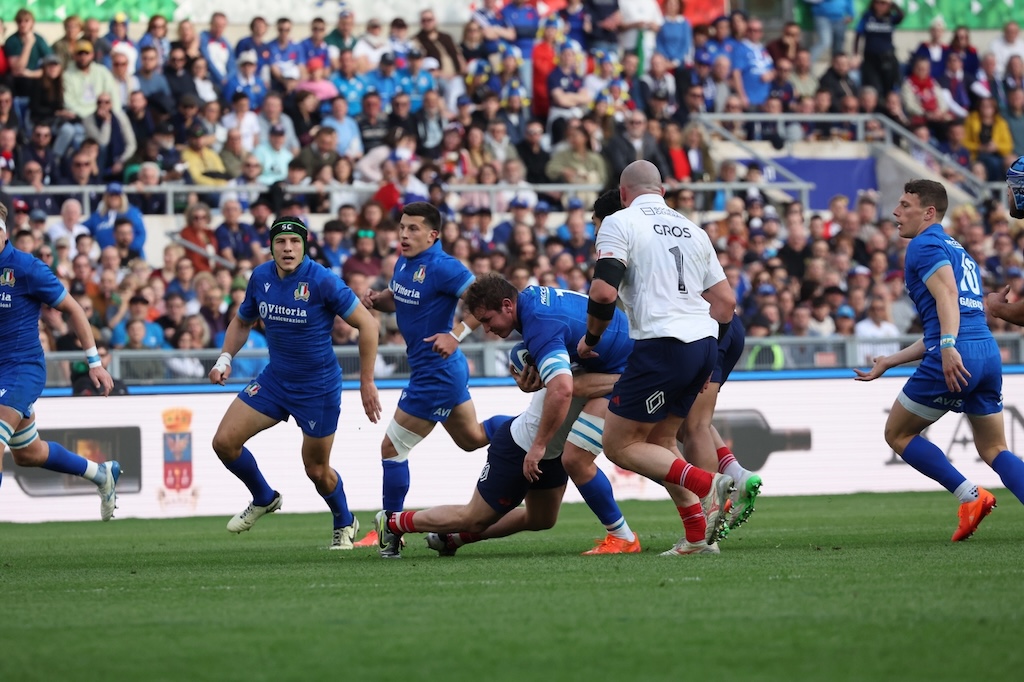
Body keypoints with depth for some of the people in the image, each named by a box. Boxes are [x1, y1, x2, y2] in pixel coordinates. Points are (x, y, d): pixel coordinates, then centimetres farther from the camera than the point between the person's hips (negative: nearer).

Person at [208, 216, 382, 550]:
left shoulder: (322, 281, -21)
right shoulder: (260, 277, -4)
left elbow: (367, 324, -17)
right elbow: (242, 321, 15)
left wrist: (366, 382, -17)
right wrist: (225, 358, -2)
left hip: (319, 388, -5)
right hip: (274, 380, 5)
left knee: (317, 469, 3)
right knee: (224, 441, -4)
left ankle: (345, 523, 34)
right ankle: (263, 499, 23)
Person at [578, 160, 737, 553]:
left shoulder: (619, 223, -1)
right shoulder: (692, 229, 19)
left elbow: (604, 292, -14)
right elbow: (725, 300, 17)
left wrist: (590, 338, 3)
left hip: (661, 345, -7)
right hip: (703, 344, 7)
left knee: (619, 446, 3)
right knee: (660, 441, 20)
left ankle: (708, 488, -15)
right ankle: (699, 535, 8)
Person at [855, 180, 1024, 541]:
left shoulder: (925, 245, 1)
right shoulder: (958, 252, 30)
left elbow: (947, 294, -18)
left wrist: (948, 348, -31)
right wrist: (889, 362, 37)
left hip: (953, 361, -9)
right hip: (988, 352, 9)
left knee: (898, 434, 8)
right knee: (994, 450, 12)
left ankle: (969, 495, -4)